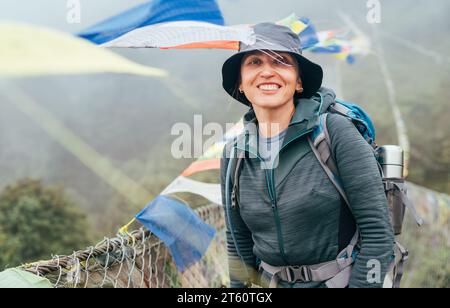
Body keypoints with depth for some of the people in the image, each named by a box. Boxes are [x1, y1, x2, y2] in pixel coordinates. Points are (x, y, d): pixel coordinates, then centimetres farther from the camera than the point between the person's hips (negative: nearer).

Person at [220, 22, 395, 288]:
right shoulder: (234, 156, -4)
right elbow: (238, 241, 5)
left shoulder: (336, 131, -17)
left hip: (346, 279, -3)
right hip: (275, 283, 4)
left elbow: (377, 232, -17)